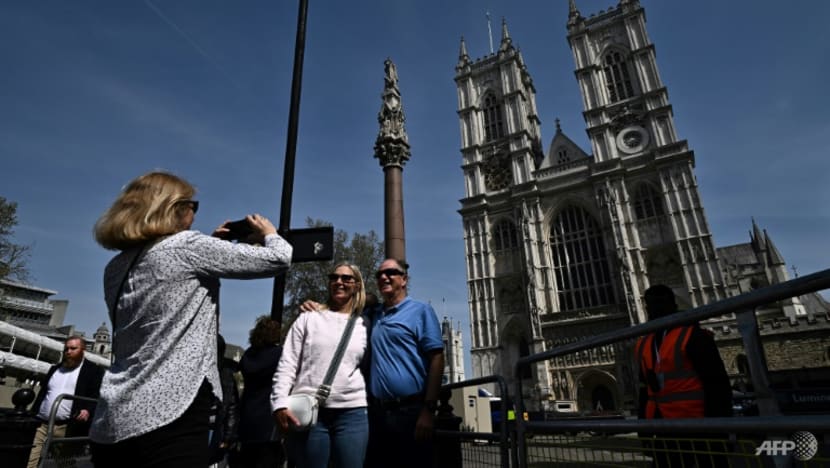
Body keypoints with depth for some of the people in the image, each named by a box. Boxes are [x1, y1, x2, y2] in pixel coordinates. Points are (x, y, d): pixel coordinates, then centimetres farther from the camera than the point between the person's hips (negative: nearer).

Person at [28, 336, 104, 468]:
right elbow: (42, 393, 24)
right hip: (42, 425, 5)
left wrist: (88, 410, -22)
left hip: (68, 429, -5)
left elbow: (97, 395, -4)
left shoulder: (94, 371, 4)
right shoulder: (54, 369, 23)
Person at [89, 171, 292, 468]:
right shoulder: (187, 246, -10)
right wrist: (268, 233, 13)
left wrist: (213, 248, 25)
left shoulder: (117, 267, 12)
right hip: (169, 418, -8)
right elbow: (279, 258, -8)